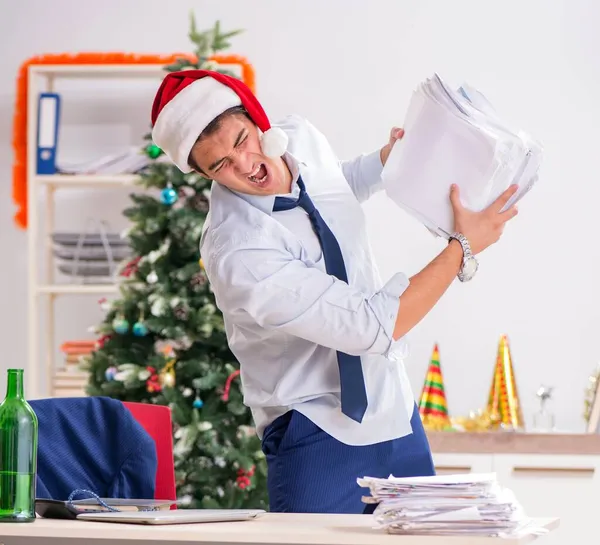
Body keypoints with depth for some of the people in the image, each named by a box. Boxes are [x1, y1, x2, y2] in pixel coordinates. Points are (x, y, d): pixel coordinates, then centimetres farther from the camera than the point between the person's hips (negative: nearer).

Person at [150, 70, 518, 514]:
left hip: (396, 411, 7)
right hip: (319, 440, -7)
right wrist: (463, 247, -21)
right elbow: (375, 326, -27)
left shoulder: (302, 136, -5)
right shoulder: (236, 254, -29)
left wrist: (388, 158, 5)